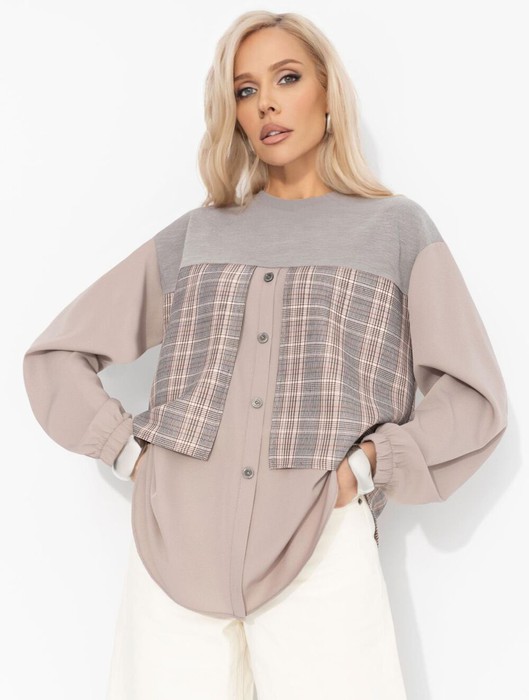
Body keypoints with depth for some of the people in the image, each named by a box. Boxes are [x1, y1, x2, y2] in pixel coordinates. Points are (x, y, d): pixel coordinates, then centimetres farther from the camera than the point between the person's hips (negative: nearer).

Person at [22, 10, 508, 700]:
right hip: (177, 540, 2)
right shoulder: (193, 235, 13)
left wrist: (368, 463, -9)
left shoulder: (397, 227, 9)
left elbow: (474, 396, 4)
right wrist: (128, 449, 2)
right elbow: (56, 353, 16)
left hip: (322, 547, -1)